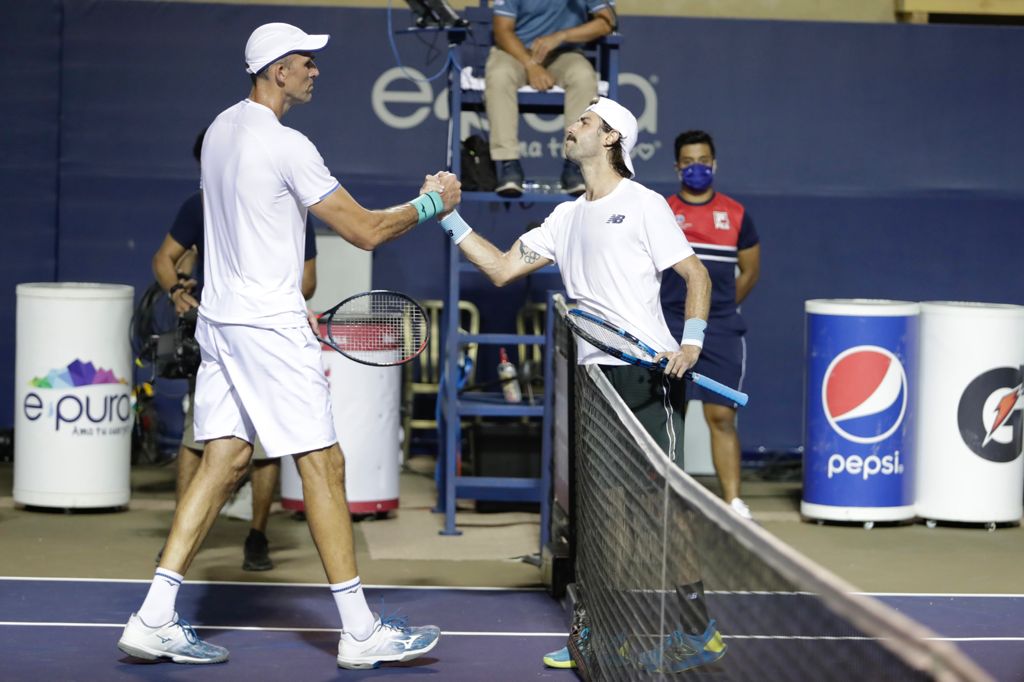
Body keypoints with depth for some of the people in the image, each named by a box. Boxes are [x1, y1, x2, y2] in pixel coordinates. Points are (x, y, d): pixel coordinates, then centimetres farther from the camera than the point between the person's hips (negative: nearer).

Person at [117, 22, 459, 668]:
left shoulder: (222, 129, 12)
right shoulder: (287, 147, -16)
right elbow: (366, 231, -14)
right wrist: (430, 203, 3)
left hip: (222, 319, 9)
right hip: (269, 329, -9)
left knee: (225, 460, 8)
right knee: (324, 465, -2)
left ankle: (155, 620, 4)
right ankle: (361, 632, 3)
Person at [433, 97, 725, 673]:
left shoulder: (643, 204, -2)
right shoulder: (567, 217, 19)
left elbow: (696, 274, -5)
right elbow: (502, 268, 19)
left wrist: (691, 340, -20)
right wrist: (450, 218, 12)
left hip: (649, 374, -7)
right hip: (595, 380, 7)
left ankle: (699, 632, -4)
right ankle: (592, 634, 15)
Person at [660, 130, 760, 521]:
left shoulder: (735, 214, 7)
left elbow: (749, 271, 15)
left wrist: (719, 309, 12)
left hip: (720, 331, 0)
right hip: (668, 330, 0)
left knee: (722, 416, -4)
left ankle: (733, 500, -4)